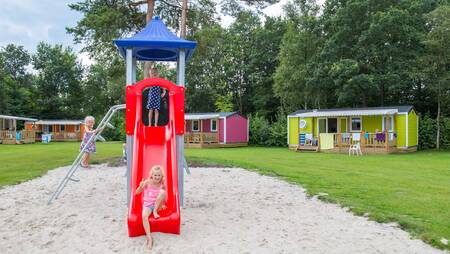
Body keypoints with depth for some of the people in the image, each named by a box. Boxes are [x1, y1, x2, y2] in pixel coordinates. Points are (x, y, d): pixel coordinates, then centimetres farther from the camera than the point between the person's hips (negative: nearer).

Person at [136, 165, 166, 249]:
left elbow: (163, 198, 8)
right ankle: (149, 238, -29)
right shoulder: (148, 182, -11)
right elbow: (137, 192, -7)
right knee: (144, 216, -35)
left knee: (162, 191, -27)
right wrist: (141, 187, -28)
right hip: (147, 205, -1)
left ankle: (155, 211, -12)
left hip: (157, 206, 1)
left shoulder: (162, 185, -6)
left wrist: (162, 204, -9)